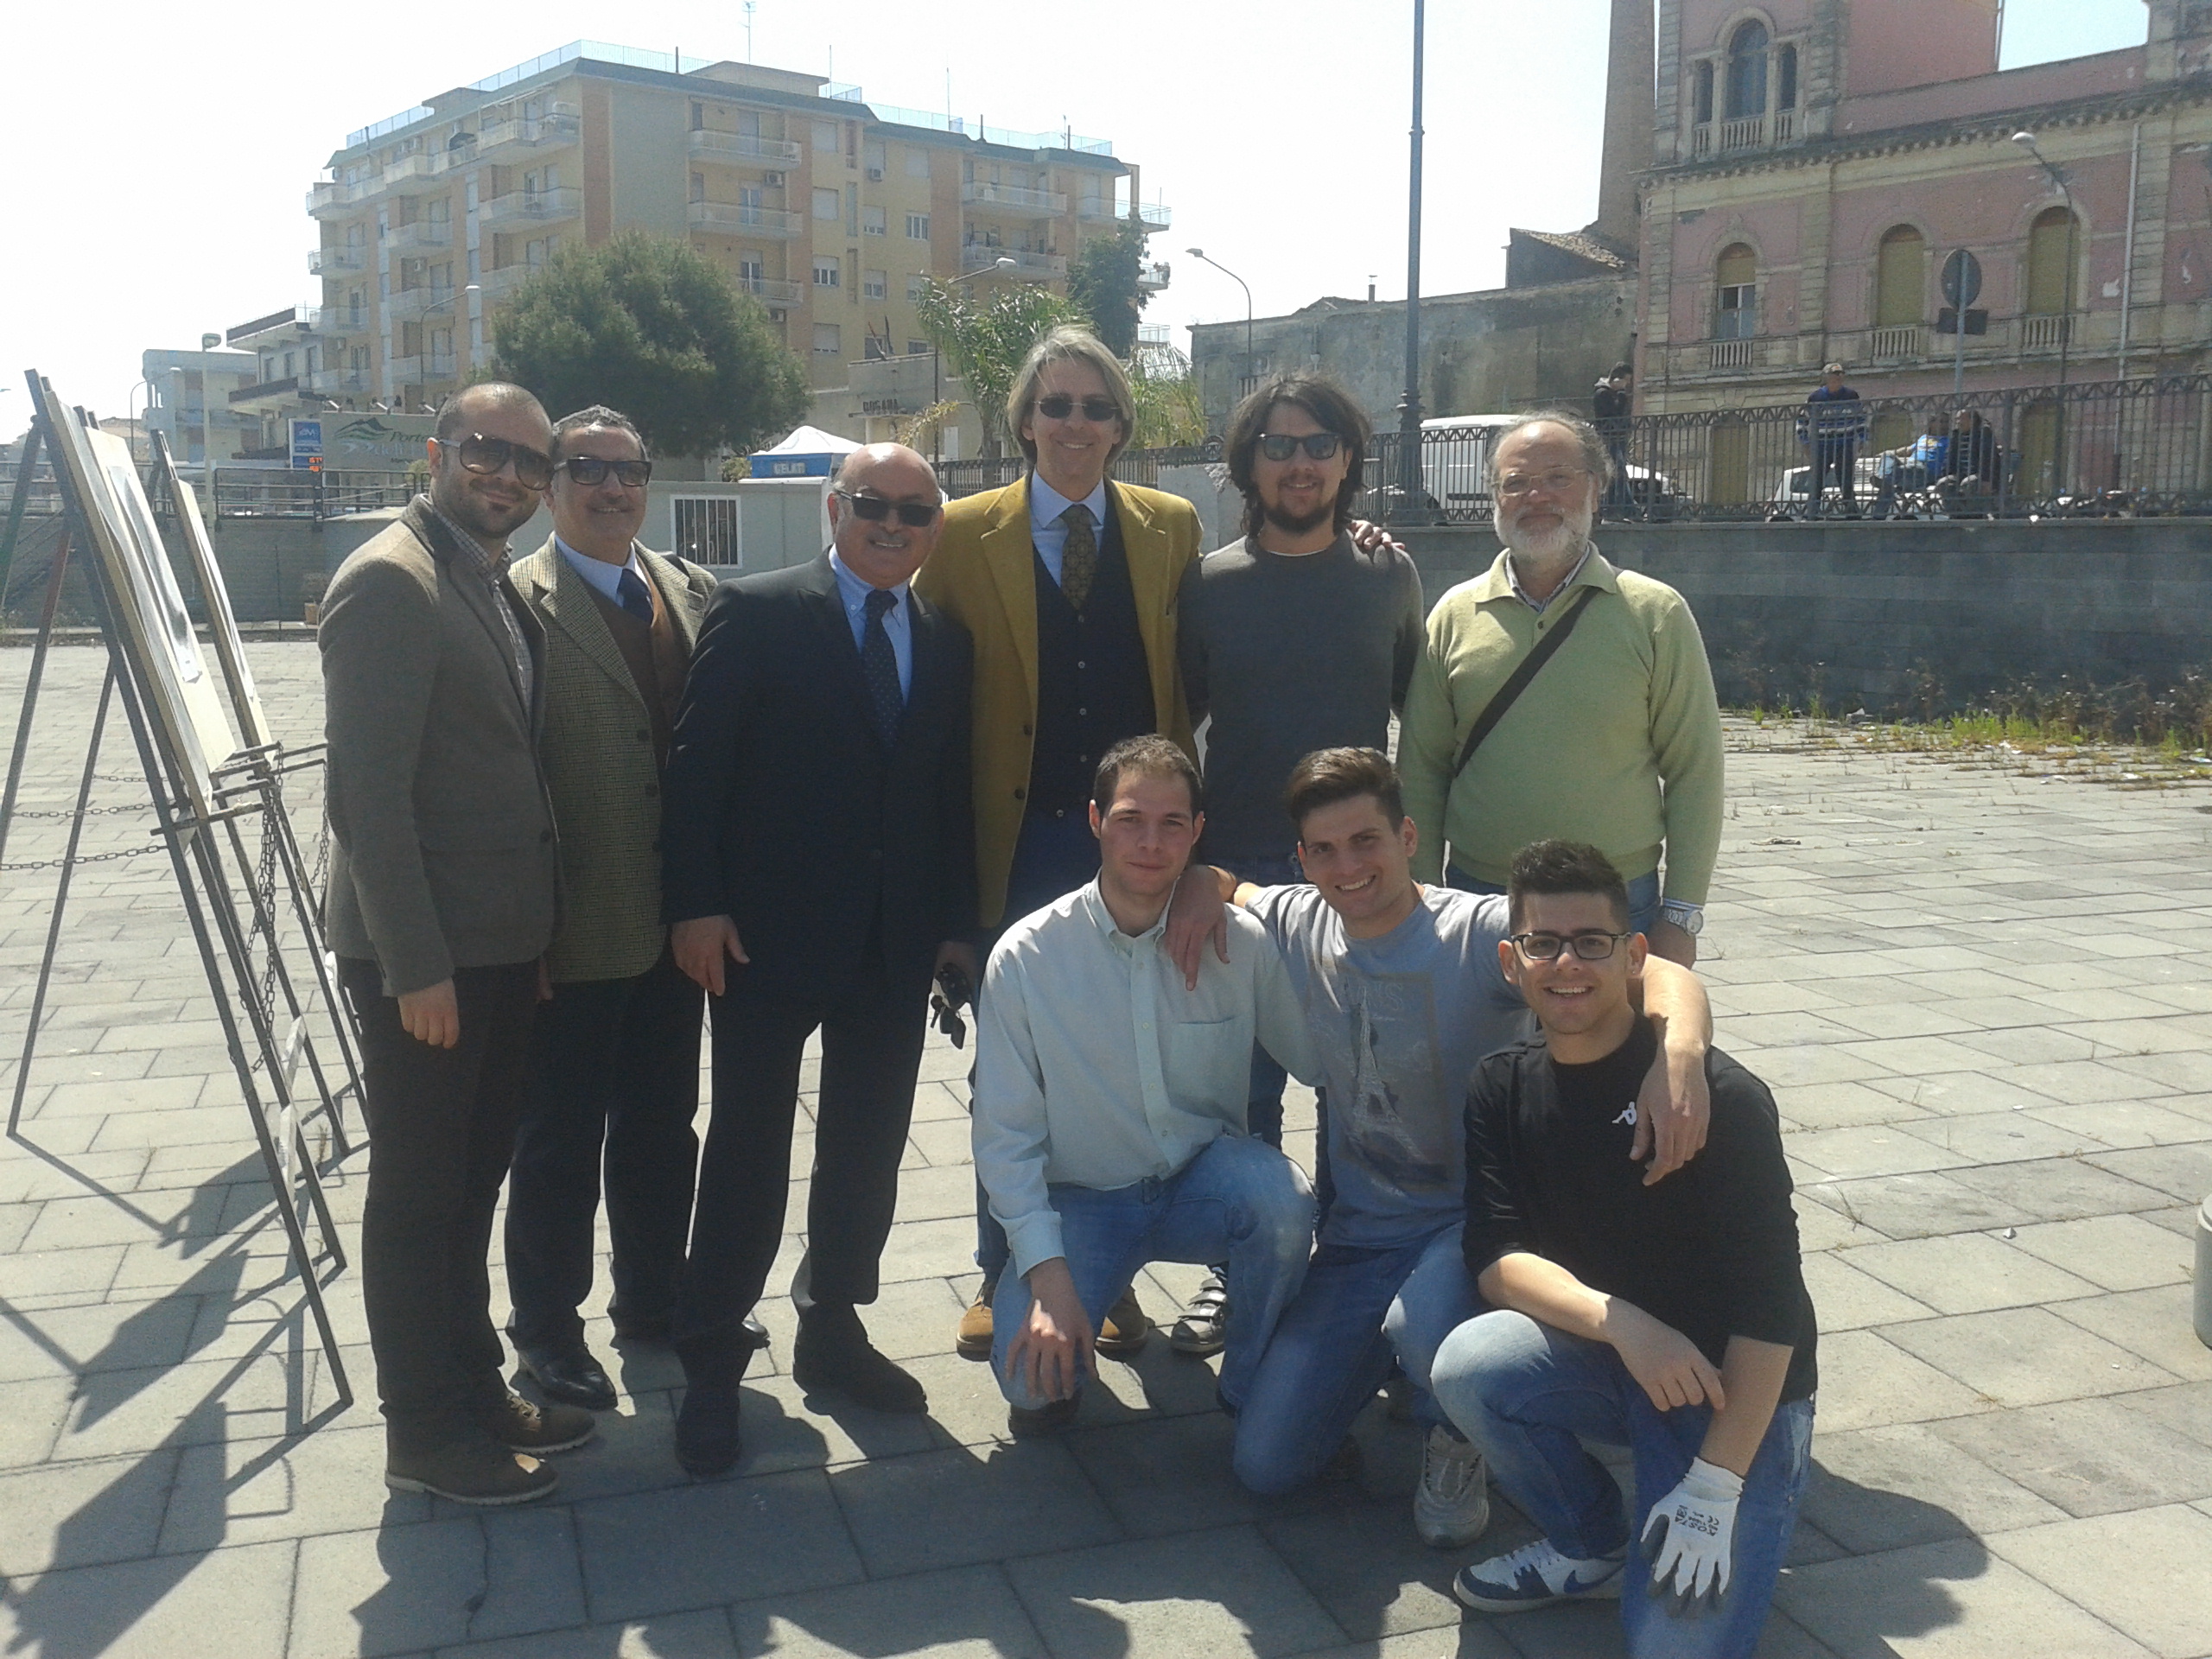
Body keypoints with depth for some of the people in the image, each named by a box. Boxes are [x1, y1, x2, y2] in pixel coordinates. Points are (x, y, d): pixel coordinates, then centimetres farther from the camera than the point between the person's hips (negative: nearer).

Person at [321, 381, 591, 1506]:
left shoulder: (496, 585, 13)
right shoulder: (390, 582, -15)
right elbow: (367, 793, -20)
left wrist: (537, 926, 12)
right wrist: (417, 965, -21)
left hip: (501, 943, 9)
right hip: (424, 955, -9)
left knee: (471, 1180, 18)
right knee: (418, 1191, 4)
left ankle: (473, 1389, 32)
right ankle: (426, 1434, 17)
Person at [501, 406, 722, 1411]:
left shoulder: (691, 592, 8)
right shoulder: (518, 602, -10)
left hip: (672, 920, 6)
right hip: (576, 930, -6)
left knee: (662, 1128, 19)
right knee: (560, 1139, 10)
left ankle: (652, 1304, 36)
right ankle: (547, 1331, 27)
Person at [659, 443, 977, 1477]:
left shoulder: (945, 643, 10)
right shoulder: (756, 614, -4)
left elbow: (953, 791, 9)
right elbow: (696, 764, -8)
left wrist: (956, 922, 6)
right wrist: (694, 905, -13)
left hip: (897, 940, 5)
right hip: (768, 928, -4)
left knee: (868, 1145, 13)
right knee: (748, 1147, 3)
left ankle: (832, 1329, 30)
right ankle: (711, 1363, 15)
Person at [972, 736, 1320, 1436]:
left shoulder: (1242, 943, -8)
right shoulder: (1025, 956, -13)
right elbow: (1005, 1134, -11)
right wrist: (1047, 1275, -20)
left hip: (1203, 1178, 2)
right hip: (1080, 1200, -1)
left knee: (1282, 1201, -32)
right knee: (1031, 1369, -26)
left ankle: (1253, 1388, -3)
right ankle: (1055, 1383, 14)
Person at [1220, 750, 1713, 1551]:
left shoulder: (1481, 933, -18)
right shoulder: (1297, 925, -3)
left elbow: (1661, 976, -29)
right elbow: (1221, 885, 20)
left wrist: (1678, 1050, -53)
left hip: (1469, 1221, -4)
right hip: (1356, 1234, 5)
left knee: (1423, 1330, -39)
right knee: (1265, 1463, -3)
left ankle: (1456, 1434, -1)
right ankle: (1394, 1346, 25)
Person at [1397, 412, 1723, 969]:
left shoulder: (1655, 613, 0)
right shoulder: (1455, 615, 5)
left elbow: (1693, 775, 0)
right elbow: (1421, 771, 6)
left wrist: (1680, 916, -4)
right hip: (1478, 901, 2)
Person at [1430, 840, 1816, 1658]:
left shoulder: (1720, 1096, -19)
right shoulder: (1503, 1089, -3)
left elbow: (1769, 1306, -20)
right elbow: (1496, 1259, -10)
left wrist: (1714, 1485, -22)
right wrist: (1620, 1321, -28)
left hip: (1737, 1390, -4)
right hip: (1602, 1360, 5)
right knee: (1468, 1364, -26)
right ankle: (1594, 1548, 2)